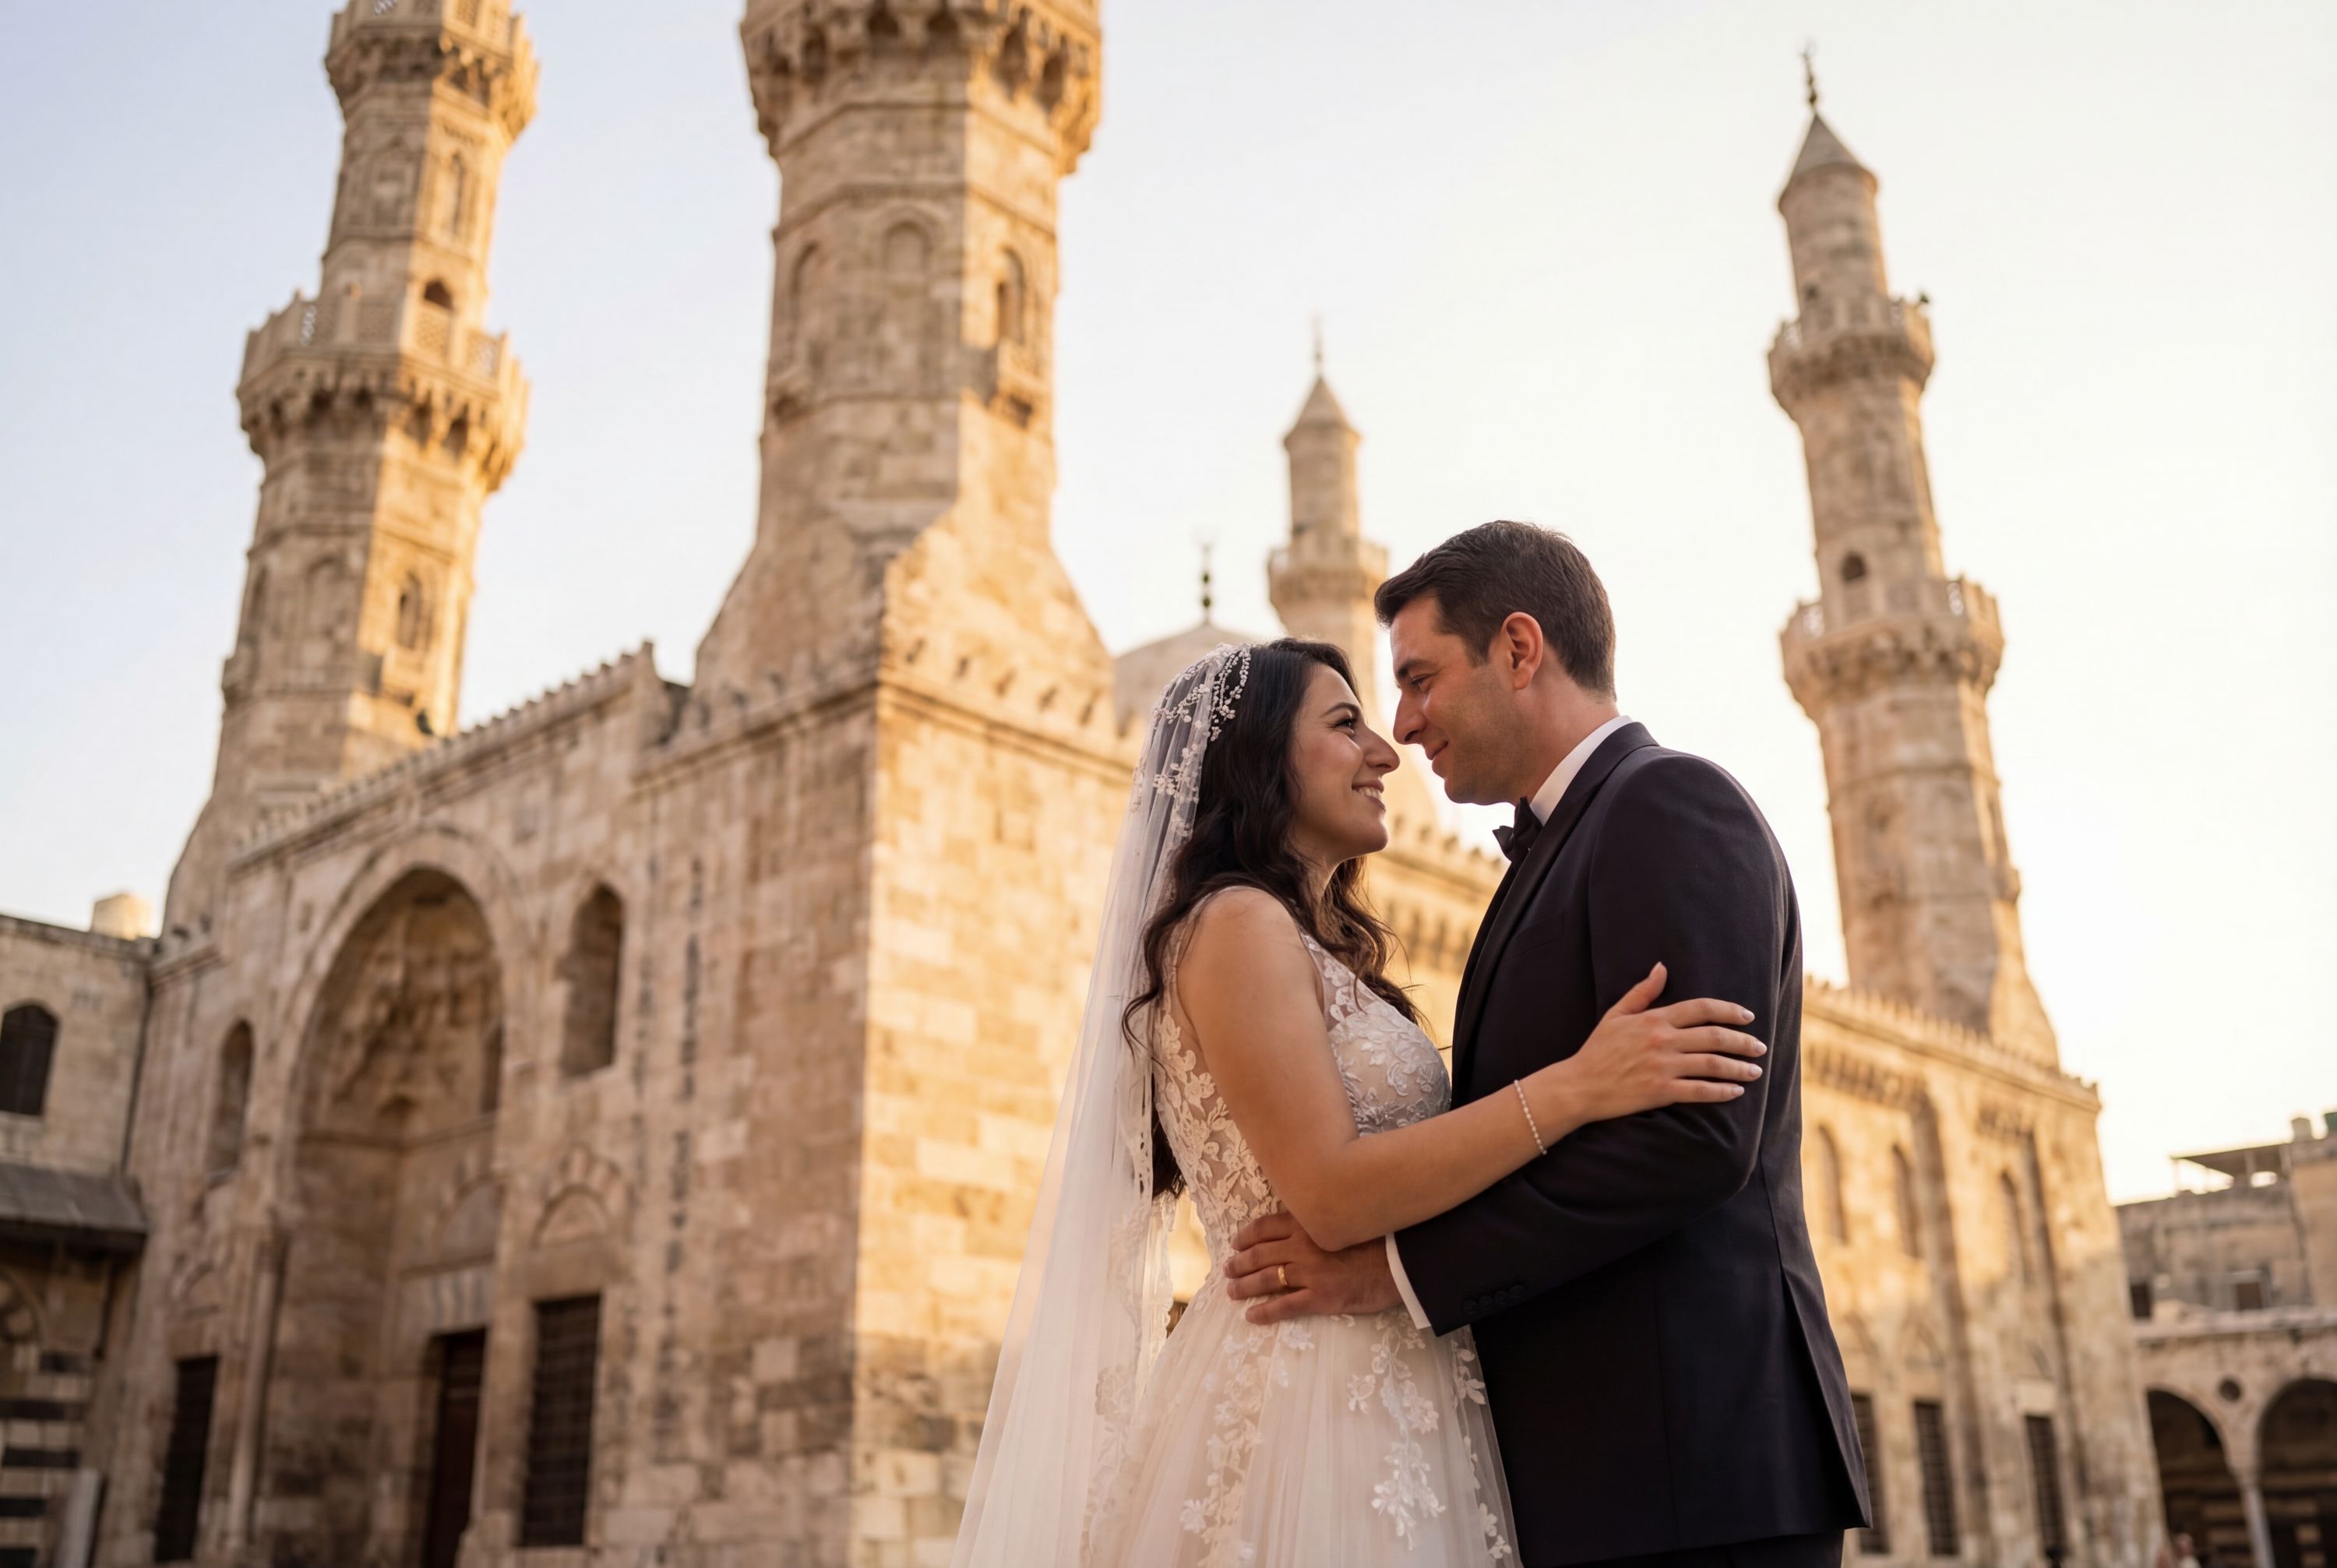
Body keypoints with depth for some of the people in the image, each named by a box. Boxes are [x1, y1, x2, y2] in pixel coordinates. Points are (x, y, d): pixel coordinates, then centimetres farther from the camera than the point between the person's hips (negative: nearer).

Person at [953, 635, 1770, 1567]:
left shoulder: (1307, 944, 17)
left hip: (1364, 1398, 9)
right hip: (1309, 1404, -9)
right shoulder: (1238, 923, -11)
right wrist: (1575, 1087, -22)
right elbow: (1329, 1192, -20)